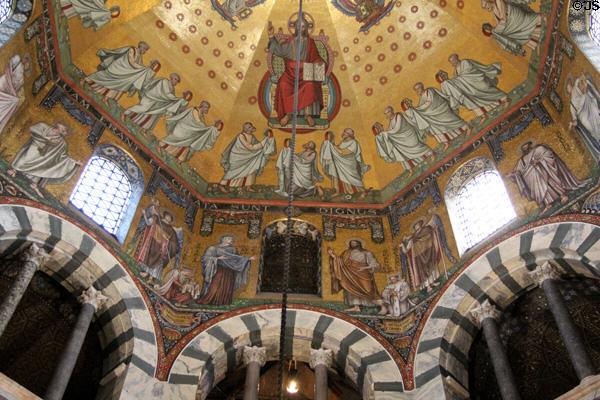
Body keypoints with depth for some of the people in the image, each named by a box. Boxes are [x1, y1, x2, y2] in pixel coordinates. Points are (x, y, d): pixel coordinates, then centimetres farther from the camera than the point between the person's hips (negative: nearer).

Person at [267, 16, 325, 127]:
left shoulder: (310, 42, 11)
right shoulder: (290, 41, 13)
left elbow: (315, 58, 10)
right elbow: (279, 49, 7)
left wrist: (319, 62, -12)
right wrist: (272, 36, -1)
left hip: (305, 71, -1)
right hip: (291, 71, 1)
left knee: (310, 85, -34)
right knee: (284, 85, -31)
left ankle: (307, 114, -27)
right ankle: (288, 113, -23)